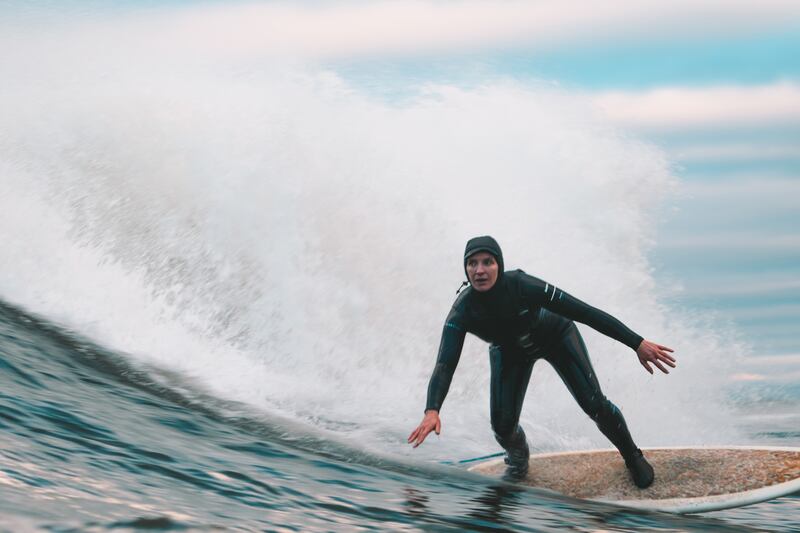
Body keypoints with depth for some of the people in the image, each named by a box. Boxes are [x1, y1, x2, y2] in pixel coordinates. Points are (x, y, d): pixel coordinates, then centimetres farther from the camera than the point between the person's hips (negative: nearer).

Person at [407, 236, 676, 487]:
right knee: (502, 424, -11)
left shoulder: (523, 286, -41)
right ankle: (518, 460, 28)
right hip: (510, 351, 2)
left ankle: (632, 456, 20)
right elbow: (445, 365, -42)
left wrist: (638, 344, -38)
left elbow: (585, 312, -37)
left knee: (594, 405, -11)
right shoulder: (462, 312, -35)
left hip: (556, 336, -2)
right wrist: (432, 411, -62)